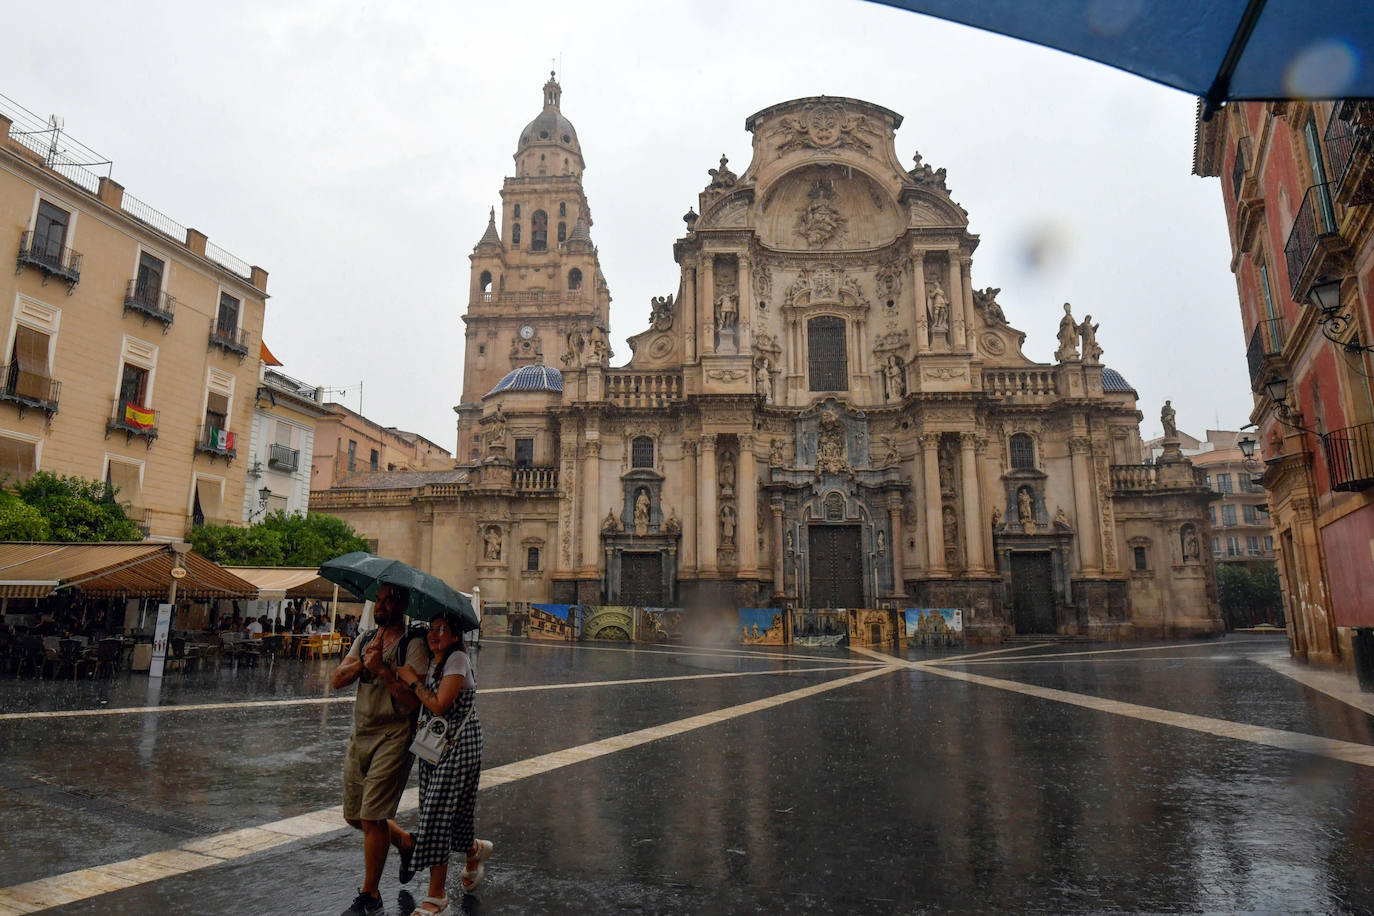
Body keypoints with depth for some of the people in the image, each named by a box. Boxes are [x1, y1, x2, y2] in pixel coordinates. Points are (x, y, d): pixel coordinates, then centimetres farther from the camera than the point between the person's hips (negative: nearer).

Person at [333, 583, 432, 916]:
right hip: (360, 737, 8)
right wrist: (363, 661, -16)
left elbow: (412, 700, -20)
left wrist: (381, 667, -24)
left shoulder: (413, 645, -12)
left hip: (393, 738, -7)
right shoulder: (365, 640, 11)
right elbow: (338, 680, 0)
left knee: (372, 817, -5)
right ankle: (408, 843, 37)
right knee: (355, 816, 15)